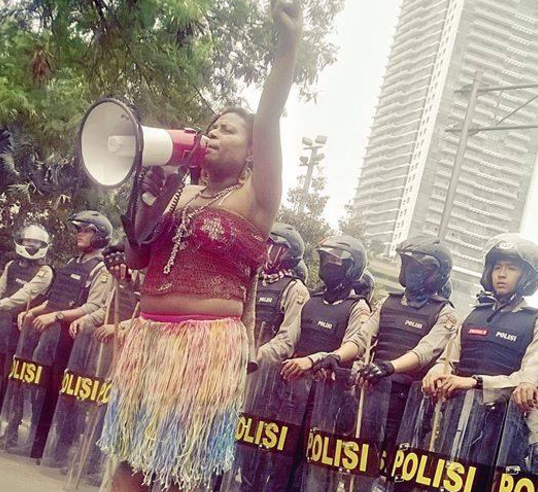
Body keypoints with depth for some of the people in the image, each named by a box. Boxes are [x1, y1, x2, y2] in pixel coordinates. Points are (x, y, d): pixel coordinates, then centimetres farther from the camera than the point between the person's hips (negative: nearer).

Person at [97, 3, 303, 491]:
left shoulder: (254, 199, 0)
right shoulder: (180, 195, 17)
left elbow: (269, 122, -13)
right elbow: (137, 259, 16)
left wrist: (289, 40, -24)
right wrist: (151, 200, 1)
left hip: (207, 346, -6)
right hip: (149, 338, 6)